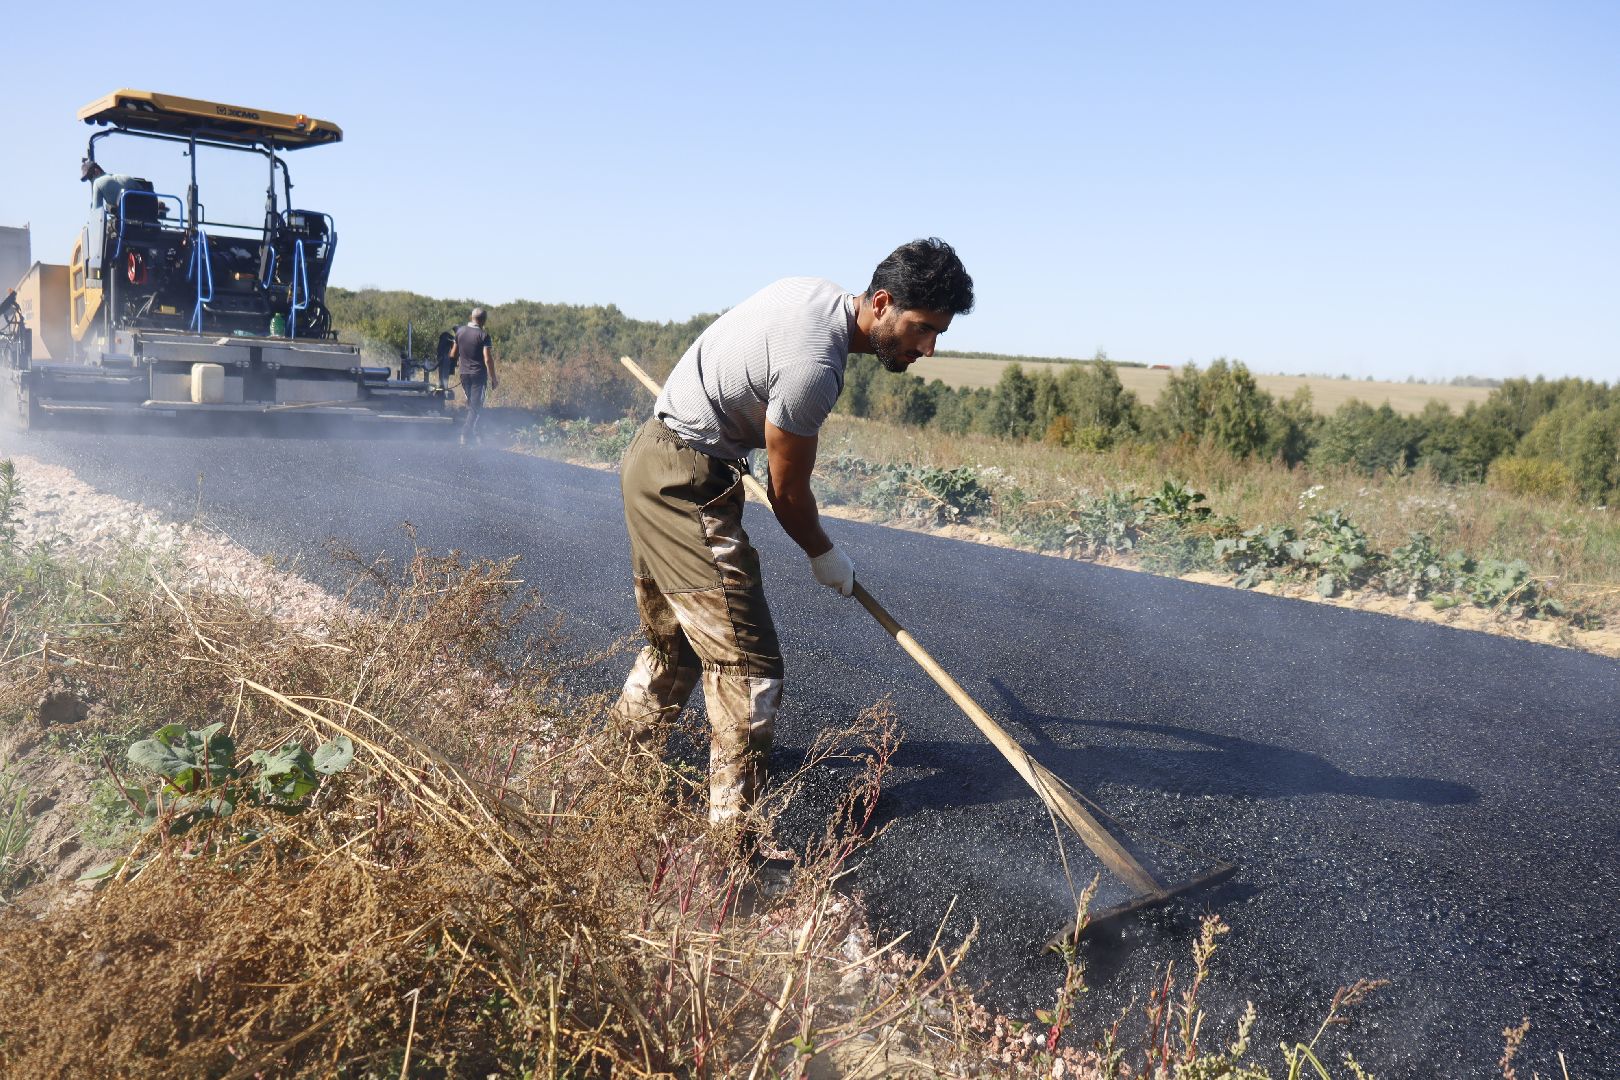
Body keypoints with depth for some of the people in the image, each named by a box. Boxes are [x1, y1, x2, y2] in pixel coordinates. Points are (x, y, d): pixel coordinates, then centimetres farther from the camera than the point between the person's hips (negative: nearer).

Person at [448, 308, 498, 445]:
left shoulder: (460, 332, 3)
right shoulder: (483, 336, -13)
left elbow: (453, 354, 10)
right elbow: (488, 359, -16)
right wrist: (493, 378, -9)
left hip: (464, 373, 5)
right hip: (478, 374, -5)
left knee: (471, 403, 17)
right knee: (476, 405, 0)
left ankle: (473, 432, 19)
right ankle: (467, 434, -7)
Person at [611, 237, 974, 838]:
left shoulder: (817, 292, 3)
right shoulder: (815, 366, -26)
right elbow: (789, 491, -14)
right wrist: (825, 555, 4)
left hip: (653, 459, 11)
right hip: (686, 484, -11)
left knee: (674, 641, 22)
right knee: (746, 664, -10)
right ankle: (736, 831, -5)